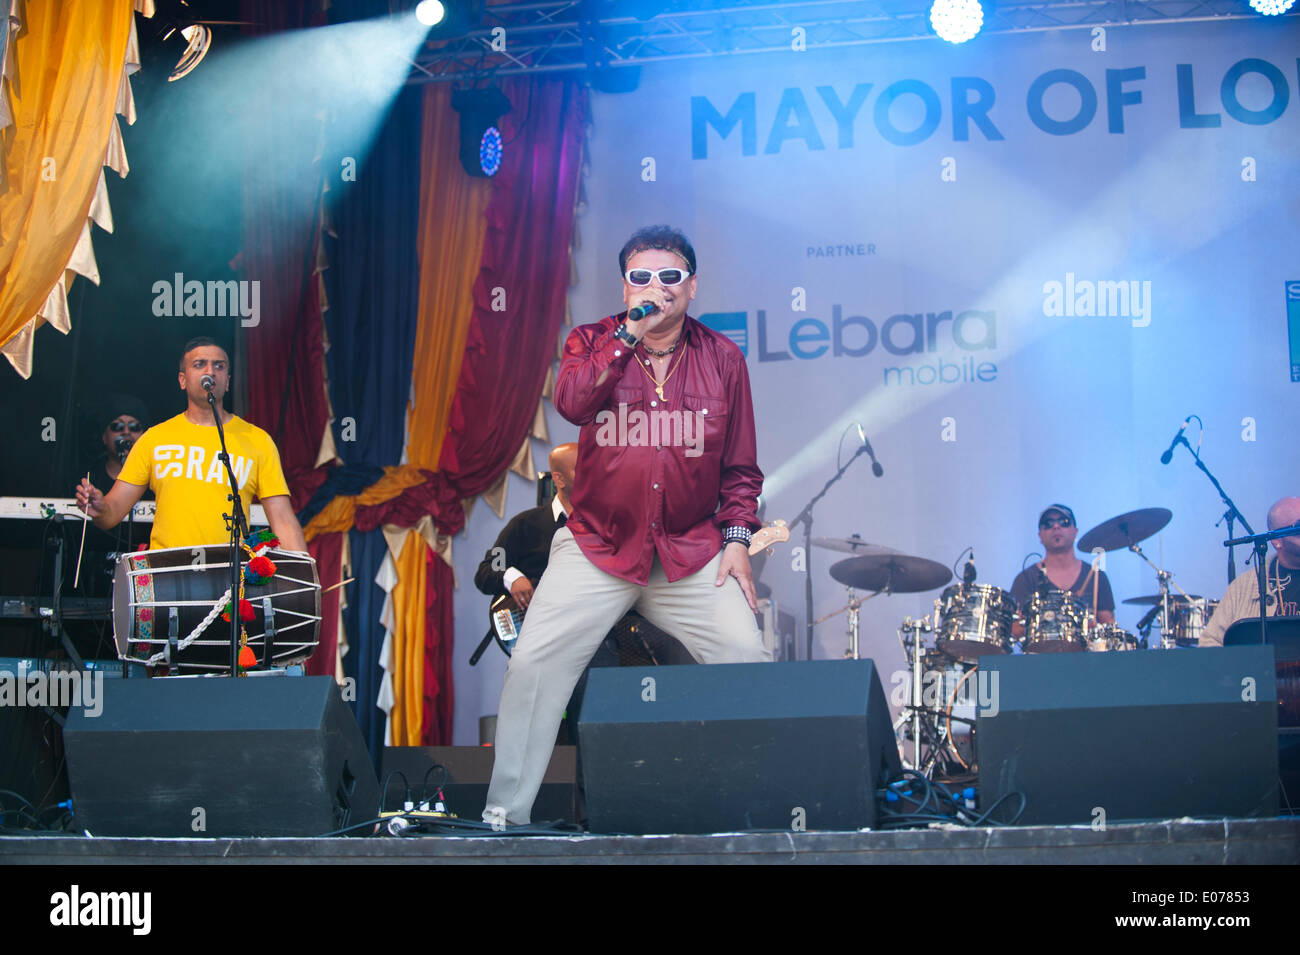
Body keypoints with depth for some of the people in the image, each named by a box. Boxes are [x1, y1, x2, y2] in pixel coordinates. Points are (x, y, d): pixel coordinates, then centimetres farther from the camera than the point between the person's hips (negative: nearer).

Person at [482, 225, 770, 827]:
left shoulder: (722, 358, 7)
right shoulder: (594, 342, 5)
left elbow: (741, 465, 11)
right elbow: (571, 402, -17)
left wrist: (737, 538, 1)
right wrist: (630, 333, -17)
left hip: (694, 551, 1)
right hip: (597, 546, -1)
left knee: (747, 656, -15)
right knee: (533, 663, -12)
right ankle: (505, 816, 1)